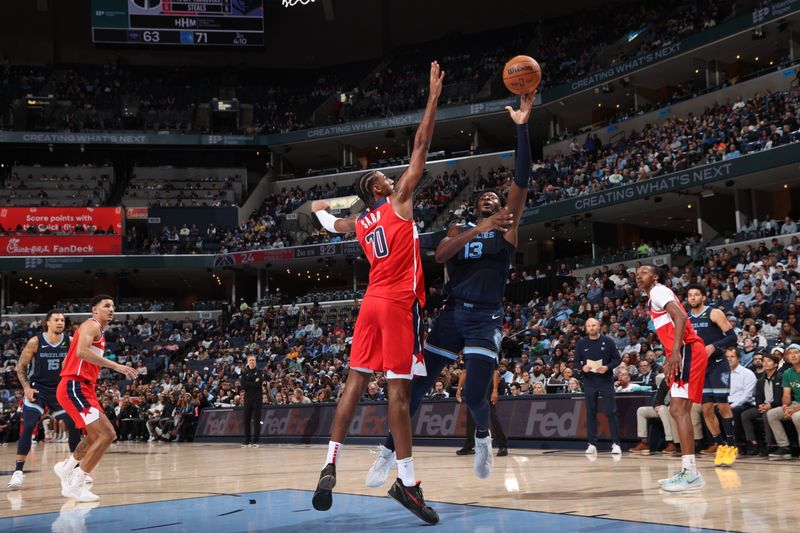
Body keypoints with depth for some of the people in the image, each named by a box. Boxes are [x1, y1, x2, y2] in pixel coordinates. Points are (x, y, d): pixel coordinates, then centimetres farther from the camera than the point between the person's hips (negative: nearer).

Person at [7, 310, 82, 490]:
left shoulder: (70, 341, -5)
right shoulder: (35, 342, -11)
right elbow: (20, 367, -3)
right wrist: (26, 387, -15)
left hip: (60, 389, 3)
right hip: (37, 389, -3)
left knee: (74, 427, -2)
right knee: (28, 428, -17)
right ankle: (18, 472, -13)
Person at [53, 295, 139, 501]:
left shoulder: (99, 331, 21)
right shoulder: (91, 325, -7)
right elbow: (81, 351, -27)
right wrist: (115, 366, -28)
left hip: (83, 389, 10)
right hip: (74, 387, -10)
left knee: (96, 436, 24)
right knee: (107, 434, -18)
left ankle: (66, 467, 43)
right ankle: (76, 485, -13)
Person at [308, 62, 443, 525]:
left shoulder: (358, 222, 17)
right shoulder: (399, 201, 1)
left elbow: (329, 221, 40)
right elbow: (421, 148, -2)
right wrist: (434, 97, 1)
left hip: (373, 301, 7)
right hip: (400, 303, -7)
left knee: (357, 381, 8)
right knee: (399, 387, -10)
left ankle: (331, 464, 0)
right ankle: (407, 481, -10)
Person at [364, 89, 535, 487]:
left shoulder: (506, 227, 8)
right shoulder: (460, 229, 15)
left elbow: (522, 180, -5)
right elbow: (439, 256, -7)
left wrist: (522, 127, -13)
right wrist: (477, 230, -19)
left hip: (485, 319, -3)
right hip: (451, 314, 3)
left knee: (475, 395, -12)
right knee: (418, 384, 1)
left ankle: (483, 437, 21)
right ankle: (390, 449, 14)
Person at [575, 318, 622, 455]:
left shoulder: (608, 341, -2)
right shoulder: (581, 343, 3)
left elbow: (617, 359, 0)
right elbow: (576, 361, 7)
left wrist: (607, 367, -17)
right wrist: (582, 367, -14)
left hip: (606, 380, -2)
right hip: (589, 381, 2)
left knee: (611, 412, -4)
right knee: (590, 413, 4)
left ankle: (616, 443, -1)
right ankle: (592, 444, 11)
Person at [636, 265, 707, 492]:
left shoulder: (659, 291, -4)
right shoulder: (654, 297, 25)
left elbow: (680, 316, -20)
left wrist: (675, 351, -29)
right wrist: (670, 361, 28)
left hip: (687, 351, -11)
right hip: (683, 353, 11)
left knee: (679, 409, -17)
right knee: (678, 410, 13)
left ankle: (691, 473, -23)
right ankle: (688, 470, 16)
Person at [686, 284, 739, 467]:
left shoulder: (714, 314, -7)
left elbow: (733, 337, -11)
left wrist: (714, 346, -24)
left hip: (717, 364, -5)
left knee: (722, 405, -8)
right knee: (706, 409, 3)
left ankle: (731, 446, 1)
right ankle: (719, 445, 14)